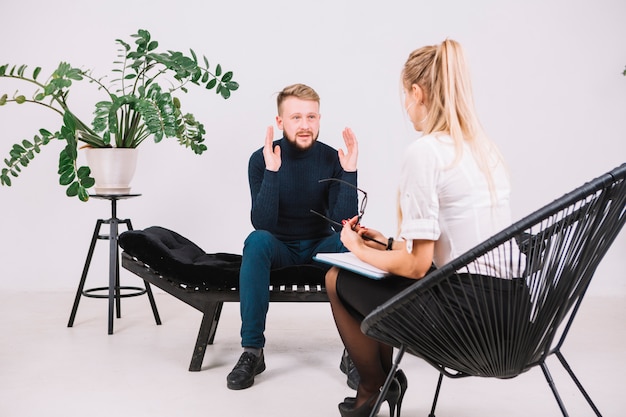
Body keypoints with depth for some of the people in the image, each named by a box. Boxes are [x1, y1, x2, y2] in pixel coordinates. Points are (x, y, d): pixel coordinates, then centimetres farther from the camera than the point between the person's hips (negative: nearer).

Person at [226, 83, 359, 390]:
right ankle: (252, 351, -27)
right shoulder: (262, 159, -12)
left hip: (320, 248, 1)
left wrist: (349, 171, -27)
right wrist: (272, 172, -33)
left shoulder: (332, 159, -10)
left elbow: (345, 223, -17)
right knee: (257, 240, -33)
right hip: (279, 249, -1)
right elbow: (262, 223, -23)